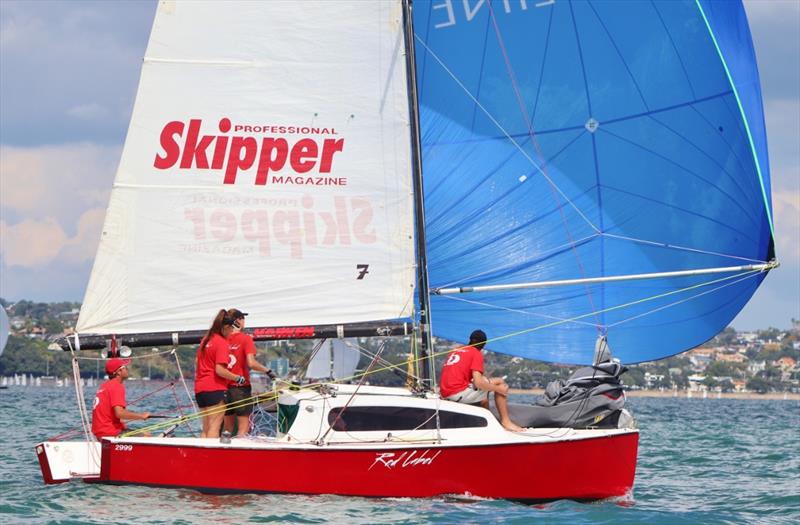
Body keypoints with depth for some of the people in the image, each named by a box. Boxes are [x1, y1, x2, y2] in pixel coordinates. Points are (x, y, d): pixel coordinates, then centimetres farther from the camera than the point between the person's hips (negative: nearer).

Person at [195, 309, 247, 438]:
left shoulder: (205, 339, 15)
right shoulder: (222, 342, -10)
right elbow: (220, 370, -17)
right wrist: (238, 378, -7)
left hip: (200, 388, 8)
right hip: (215, 388, -8)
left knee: (206, 428, 10)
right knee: (215, 426, -9)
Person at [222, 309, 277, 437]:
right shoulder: (245, 339, -8)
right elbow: (251, 363, -18)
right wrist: (268, 371, -7)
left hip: (224, 387, 4)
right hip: (241, 388, -4)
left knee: (227, 428, 12)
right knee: (243, 427, 0)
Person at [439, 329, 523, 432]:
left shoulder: (455, 351, 20)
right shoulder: (476, 354, -3)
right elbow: (478, 382, -15)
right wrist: (498, 389, -2)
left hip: (445, 394, 8)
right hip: (459, 393, -8)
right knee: (499, 382, 2)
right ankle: (505, 421, -1)